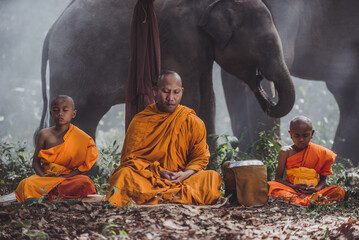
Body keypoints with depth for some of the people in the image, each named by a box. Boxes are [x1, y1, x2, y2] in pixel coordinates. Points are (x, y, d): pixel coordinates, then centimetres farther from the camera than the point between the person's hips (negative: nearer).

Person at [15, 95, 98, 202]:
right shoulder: (44, 135, 4)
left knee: (85, 183, -35)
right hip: (47, 177, 0)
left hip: (69, 177, 1)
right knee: (27, 184, -32)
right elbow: (36, 161, 6)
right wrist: (43, 176, -15)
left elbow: (85, 164, -1)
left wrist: (67, 176, -17)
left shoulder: (79, 137, 1)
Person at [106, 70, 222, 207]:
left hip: (182, 180, 1)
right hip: (147, 178, -1)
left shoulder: (194, 123, 5)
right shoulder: (139, 122, 2)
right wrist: (156, 171, -14)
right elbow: (130, 158, 1)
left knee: (213, 178, -28)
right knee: (124, 174, -31)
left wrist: (185, 174, -15)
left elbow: (200, 158, 7)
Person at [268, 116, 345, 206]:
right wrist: (293, 187, -16)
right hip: (291, 190, -1)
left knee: (339, 191, -24)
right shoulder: (286, 152, 4)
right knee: (269, 186, -32)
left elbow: (323, 179, 9)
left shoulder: (320, 153, 6)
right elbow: (278, 178, 4)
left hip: (311, 191, 1)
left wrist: (316, 189, -15)